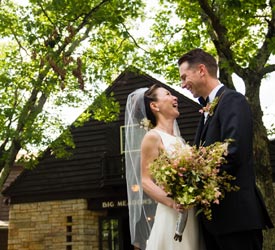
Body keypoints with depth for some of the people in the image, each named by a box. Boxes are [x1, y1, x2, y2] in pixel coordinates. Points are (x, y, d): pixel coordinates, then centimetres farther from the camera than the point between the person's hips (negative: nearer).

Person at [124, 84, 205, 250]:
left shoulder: (179, 139, 17)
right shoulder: (152, 137, -5)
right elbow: (146, 182, -12)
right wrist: (172, 202, -27)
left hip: (192, 214, 7)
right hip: (172, 215, -7)